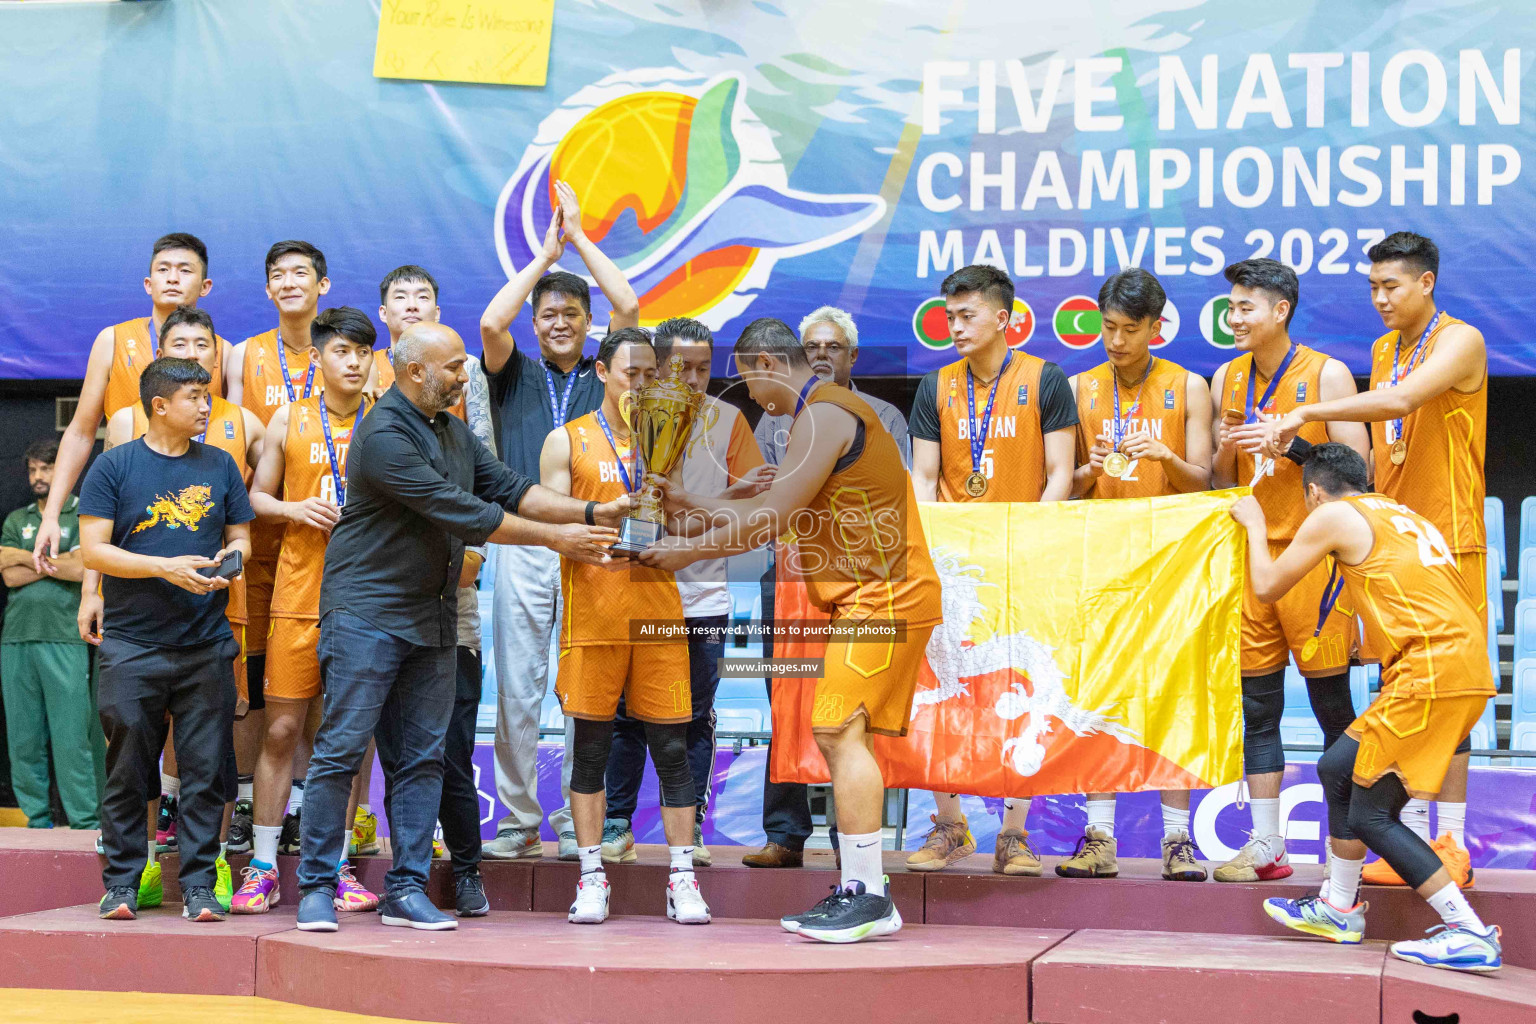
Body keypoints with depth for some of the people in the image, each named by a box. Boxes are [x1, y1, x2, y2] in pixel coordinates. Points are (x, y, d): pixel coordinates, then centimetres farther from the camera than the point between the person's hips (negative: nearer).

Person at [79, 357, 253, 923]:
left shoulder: (219, 466, 11)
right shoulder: (114, 467, 0)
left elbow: (240, 535, 17)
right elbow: (92, 549, -5)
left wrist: (228, 561, -6)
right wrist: (166, 567, -15)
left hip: (206, 645, 3)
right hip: (132, 647, -3)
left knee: (205, 771, 1)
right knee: (126, 772, 1)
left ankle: (198, 886, 8)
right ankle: (121, 885, 10)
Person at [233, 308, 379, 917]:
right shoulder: (289, 421, 6)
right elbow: (257, 497, 12)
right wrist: (293, 508, -7)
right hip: (299, 593, -1)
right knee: (282, 728, -1)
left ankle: (335, 866, 12)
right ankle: (263, 866, 7)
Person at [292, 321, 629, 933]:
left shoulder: (454, 433, 15)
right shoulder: (384, 436, -15)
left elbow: (509, 489, 10)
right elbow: (459, 512, -18)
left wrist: (590, 513, -3)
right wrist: (554, 538, -13)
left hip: (433, 619, 8)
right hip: (366, 612, -8)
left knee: (421, 757, 6)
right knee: (341, 750, -5)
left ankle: (406, 890, 10)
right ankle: (317, 888, 2)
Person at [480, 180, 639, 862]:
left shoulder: (604, 381, 13)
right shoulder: (515, 377, 13)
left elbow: (629, 307, -1)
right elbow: (491, 323, -5)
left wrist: (579, 236, 4)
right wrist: (545, 253, 2)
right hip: (522, 545, 0)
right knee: (517, 691, 0)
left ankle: (575, 822, 6)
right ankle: (518, 820, 7)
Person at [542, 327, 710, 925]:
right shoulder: (567, 441, 7)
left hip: (657, 611, 2)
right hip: (592, 609, -2)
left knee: (672, 746, 0)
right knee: (591, 746, 1)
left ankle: (682, 880, 4)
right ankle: (592, 877, 8)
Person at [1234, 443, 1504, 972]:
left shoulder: (1333, 516, 2)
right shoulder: (1401, 514, 24)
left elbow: (1267, 587, 9)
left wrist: (1254, 524, 26)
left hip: (1432, 672, -9)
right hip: (1462, 667, 9)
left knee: (1371, 815, -2)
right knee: (1338, 767, 19)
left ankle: (1471, 934, -7)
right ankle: (1340, 909, 29)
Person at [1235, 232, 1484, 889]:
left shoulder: (1459, 341, -9)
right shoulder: (1384, 348, 16)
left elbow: (1401, 400, -27)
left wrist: (1305, 413, -29)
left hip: (1447, 538, -7)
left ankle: (1450, 843, -1)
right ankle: (1411, 838, 12)